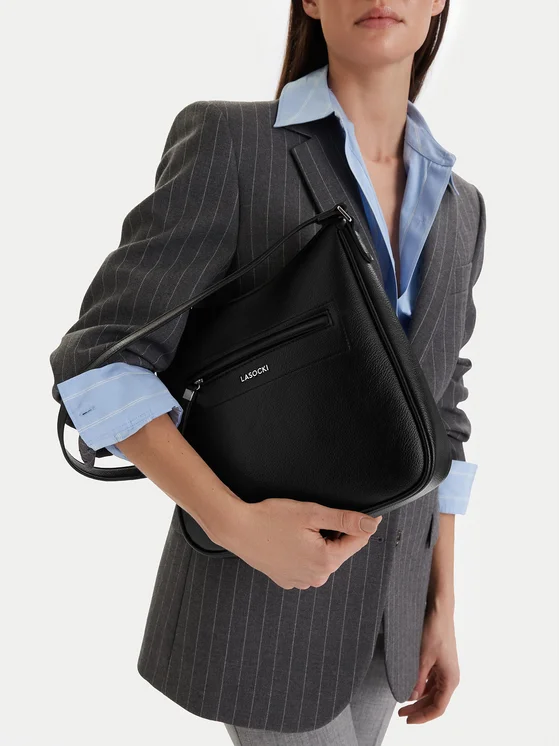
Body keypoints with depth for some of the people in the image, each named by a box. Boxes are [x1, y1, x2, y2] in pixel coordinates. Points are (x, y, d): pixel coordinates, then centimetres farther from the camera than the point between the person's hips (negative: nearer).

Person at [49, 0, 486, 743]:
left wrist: (440, 606, 9)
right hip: (255, 581, -6)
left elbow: (427, 417, 10)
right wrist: (236, 524, -30)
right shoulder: (227, 141, -14)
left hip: (381, 590, 6)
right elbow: (101, 366, -17)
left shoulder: (455, 207, 5)